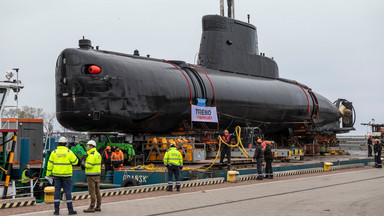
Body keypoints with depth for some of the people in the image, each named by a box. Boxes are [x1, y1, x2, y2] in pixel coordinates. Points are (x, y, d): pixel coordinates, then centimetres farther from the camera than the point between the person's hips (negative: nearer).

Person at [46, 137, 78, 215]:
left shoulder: (54, 152, 0)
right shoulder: (69, 152, -6)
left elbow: (50, 164, 2)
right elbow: (75, 162, 1)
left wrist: (48, 173, 9)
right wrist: (74, 155, 17)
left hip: (57, 174, 2)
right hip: (66, 175, -2)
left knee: (57, 191, 5)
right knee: (67, 191, 2)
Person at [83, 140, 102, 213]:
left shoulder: (92, 154, -15)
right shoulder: (98, 154, 15)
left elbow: (89, 165, -22)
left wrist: (84, 164, -5)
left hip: (91, 175, -9)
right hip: (97, 174, 9)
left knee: (92, 191, -6)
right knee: (97, 191, 10)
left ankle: (91, 207, -4)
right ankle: (98, 207, 13)